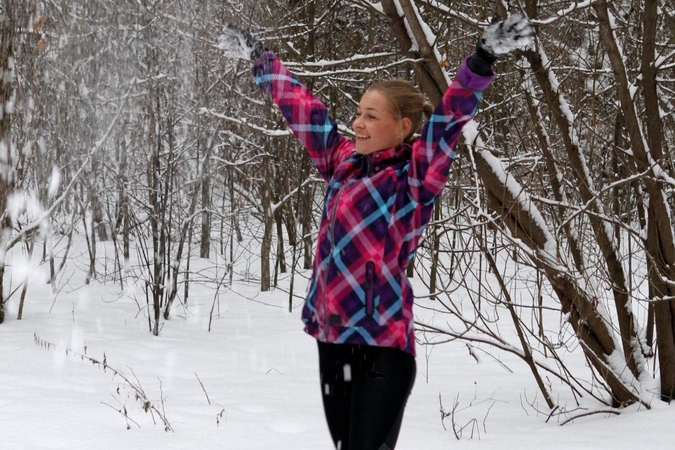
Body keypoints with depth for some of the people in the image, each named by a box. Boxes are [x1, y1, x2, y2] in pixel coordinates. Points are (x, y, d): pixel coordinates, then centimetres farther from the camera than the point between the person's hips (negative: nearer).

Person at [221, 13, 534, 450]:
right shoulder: (345, 162, 13)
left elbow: (451, 117, -18)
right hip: (333, 337, 7)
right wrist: (260, 59, 35)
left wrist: (482, 60, -32)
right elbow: (303, 110, 24)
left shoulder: (415, 175, -4)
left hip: (383, 344, -7)